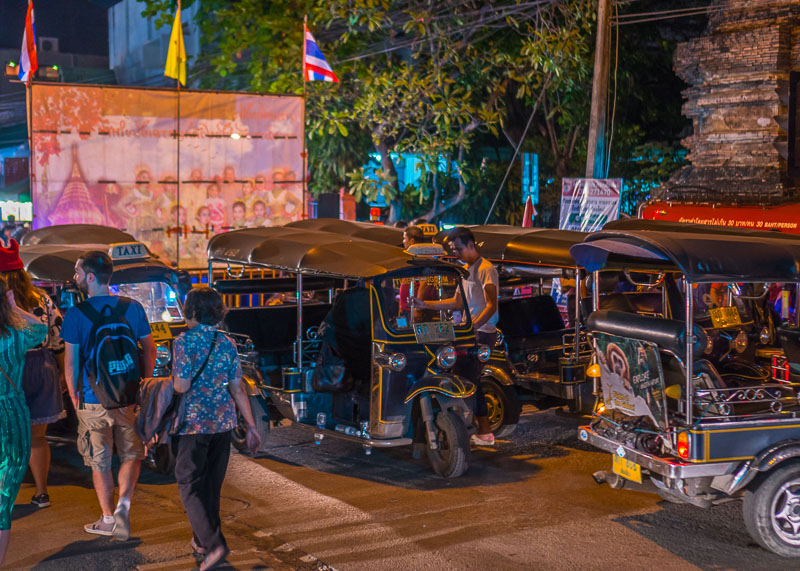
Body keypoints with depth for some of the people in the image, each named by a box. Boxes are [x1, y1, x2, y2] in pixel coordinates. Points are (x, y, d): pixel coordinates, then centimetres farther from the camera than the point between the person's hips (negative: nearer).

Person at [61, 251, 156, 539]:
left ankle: (108, 520, 20)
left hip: (93, 399, -2)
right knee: (131, 455, 17)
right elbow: (149, 350, 4)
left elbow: (70, 360, -6)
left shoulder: (76, 314, -9)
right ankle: (123, 505, -2)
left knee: (100, 462, 12)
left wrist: (73, 396, 6)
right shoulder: (132, 307, -2)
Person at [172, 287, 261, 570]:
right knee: (212, 483, 17)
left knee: (191, 486, 1)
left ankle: (214, 544, -13)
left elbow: (182, 386, -18)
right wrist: (251, 426, 11)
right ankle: (201, 539, 31)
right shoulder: (227, 344, 5)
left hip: (194, 422, -6)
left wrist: (172, 379, 5)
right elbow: (237, 389, 6)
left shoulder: (184, 342, -11)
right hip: (223, 421, 6)